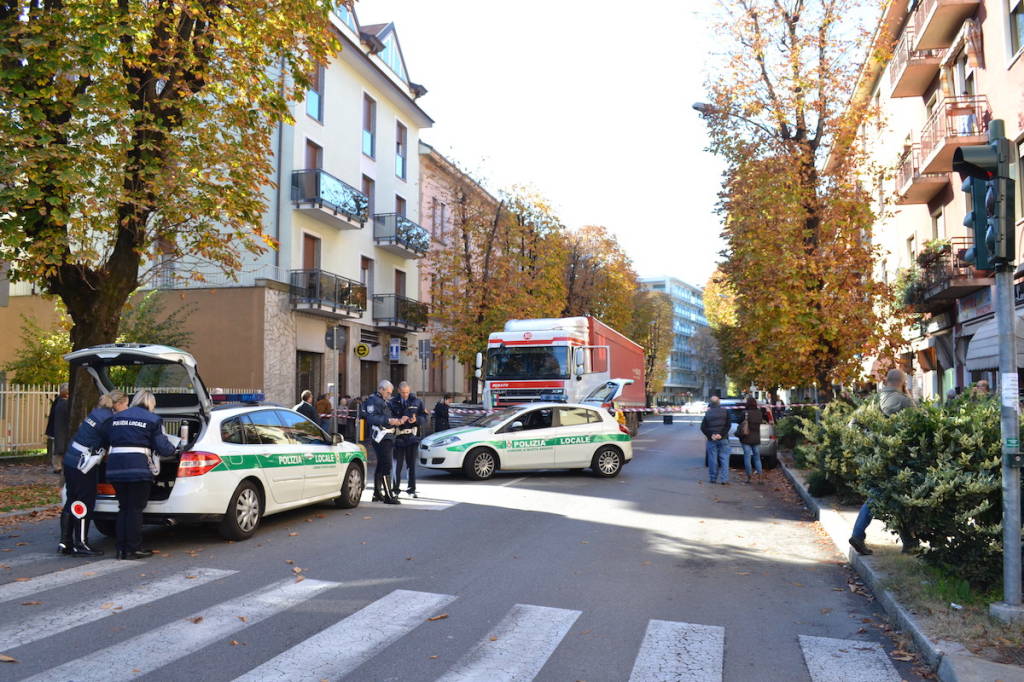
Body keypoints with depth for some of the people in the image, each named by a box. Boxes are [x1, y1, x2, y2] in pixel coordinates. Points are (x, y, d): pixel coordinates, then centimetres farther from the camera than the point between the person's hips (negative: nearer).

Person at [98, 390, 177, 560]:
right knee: (135, 509, 3)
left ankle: (121, 549, 17)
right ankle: (133, 549, 6)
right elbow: (163, 447, -3)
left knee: (123, 508, 15)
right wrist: (172, 450, 17)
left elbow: (102, 438, 13)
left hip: (115, 467, 5)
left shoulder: (116, 418, 18)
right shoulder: (153, 420, 2)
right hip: (138, 467, -5)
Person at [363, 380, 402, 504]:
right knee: (386, 465, -14)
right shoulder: (373, 401, -9)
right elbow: (371, 418, -21)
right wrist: (388, 420, -27)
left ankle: (377, 494, 24)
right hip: (380, 437, -10)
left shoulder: (386, 402, 22)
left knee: (381, 465, 16)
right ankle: (388, 496, -15)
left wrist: (397, 421, 10)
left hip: (388, 437, 10)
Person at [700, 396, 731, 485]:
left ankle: (713, 478, 11)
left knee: (713, 459, 7)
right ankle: (724, 479, -3)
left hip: (712, 439, 1)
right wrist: (721, 434, -11)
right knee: (724, 459, 2)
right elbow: (727, 425, -8)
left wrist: (710, 435, -5)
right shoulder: (725, 411, 0)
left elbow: (703, 427, -2)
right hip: (723, 439, -1)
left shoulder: (708, 413, 3)